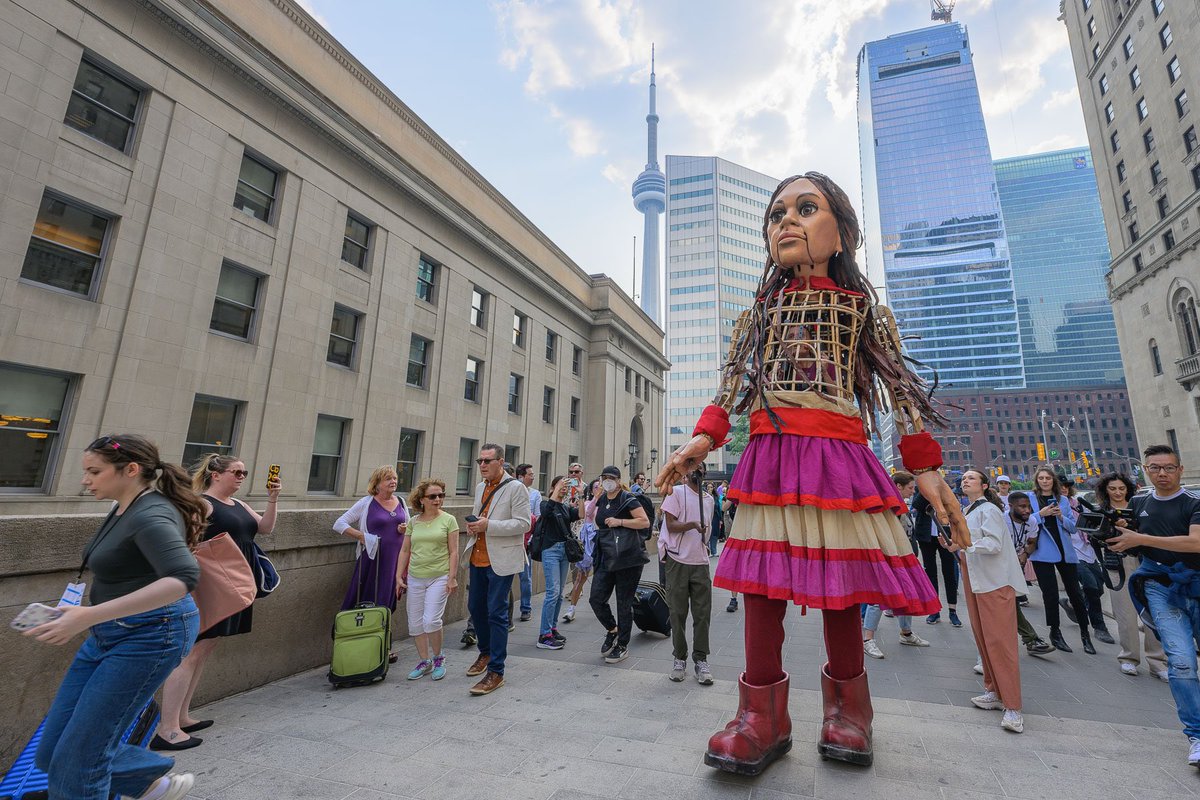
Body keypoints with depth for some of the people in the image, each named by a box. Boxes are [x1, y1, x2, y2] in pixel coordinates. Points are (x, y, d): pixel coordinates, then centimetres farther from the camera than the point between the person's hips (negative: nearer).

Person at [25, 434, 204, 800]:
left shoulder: (151, 516, -22)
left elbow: (183, 579, -38)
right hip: (110, 634, 10)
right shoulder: (124, 509, 8)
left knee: (77, 757, 0)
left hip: (150, 634, -10)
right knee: (52, 751, 13)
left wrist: (90, 616, -40)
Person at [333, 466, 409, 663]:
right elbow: (339, 524, -4)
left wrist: (407, 529, -2)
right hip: (372, 560, -4)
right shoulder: (367, 503, -4)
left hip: (395, 560, 4)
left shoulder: (401, 502, 10)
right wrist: (362, 536, -13)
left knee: (387, 604, 11)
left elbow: (410, 527, 21)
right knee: (368, 603, -1)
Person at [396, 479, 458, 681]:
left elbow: (453, 551, -5)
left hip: (439, 577, -4)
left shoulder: (448, 520, -4)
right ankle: (424, 661, 27)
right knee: (415, 623, 9)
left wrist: (452, 577, -10)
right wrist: (399, 576, 7)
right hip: (415, 578, 4)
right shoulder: (413, 522, 5)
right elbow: (405, 551, 11)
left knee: (431, 620, -11)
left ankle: (438, 658, 14)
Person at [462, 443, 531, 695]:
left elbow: (523, 523, -15)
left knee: (496, 613, -3)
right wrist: (472, 525, 1)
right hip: (478, 558, 8)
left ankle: (496, 672, 10)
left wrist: (488, 525, -23)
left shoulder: (516, 488, -10)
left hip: (501, 560, -7)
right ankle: (485, 652, 41)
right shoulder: (480, 487, 12)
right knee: (475, 607, 18)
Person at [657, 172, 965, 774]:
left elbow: (899, 388, 11)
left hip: (837, 455, -1)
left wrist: (925, 468, 4)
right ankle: (763, 715, 9)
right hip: (768, 456, 2)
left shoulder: (863, 307, 15)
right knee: (761, 580, -4)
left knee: (837, 586, 3)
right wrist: (703, 438, -5)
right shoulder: (760, 311, 19)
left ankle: (845, 707, 27)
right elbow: (731, 385, 10)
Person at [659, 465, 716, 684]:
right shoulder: (676, 493, -3)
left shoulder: (709, 499, 14)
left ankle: (700, 660, 15)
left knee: (702, 613, 4)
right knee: (678, 612, 4)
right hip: (678, 561, -4)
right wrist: (692, 524, -25)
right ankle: (680, 658, 18)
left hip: (701, 562, 4)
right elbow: (671, 525, -11)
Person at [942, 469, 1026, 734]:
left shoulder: (989, 510, -8)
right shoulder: (966, 513, 17)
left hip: (995, 582, -8)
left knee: (999, 641, -9)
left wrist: (964, 544, -30)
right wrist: (954, 547, 5)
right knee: (982, 639, 10)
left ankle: (1012, 707, -5)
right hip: (974, 582, 8)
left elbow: (994, 543, -19)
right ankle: (995, 692, 19)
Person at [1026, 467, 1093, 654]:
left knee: (1075, 592, 7)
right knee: (1050, 594, 4)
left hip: (1065, 551, 3)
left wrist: (1061, 516, -11)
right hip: (1042, 552, -3)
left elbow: (1073, 527, 7)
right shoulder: (1029, 497, 0)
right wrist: (1040, 514, -18)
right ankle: (1055, 632, 20)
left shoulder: (1063, 499, 9)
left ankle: (1085, 633, 23)